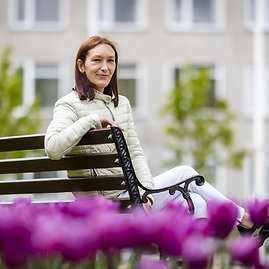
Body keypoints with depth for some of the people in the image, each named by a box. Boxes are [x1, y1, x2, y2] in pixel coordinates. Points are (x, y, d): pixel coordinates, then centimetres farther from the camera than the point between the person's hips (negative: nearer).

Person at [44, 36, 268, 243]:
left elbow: (135, 153, 10)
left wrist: (145, 189, -7)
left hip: (126, 192, 8)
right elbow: (53, 149, -25)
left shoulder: (122, 104, 15)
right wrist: (93, 120, -24)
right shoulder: (70, 105, -7)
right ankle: (246, 220, 10)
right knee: (185, 173, -5)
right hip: (102, 205, -8)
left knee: (195, 203, -7)